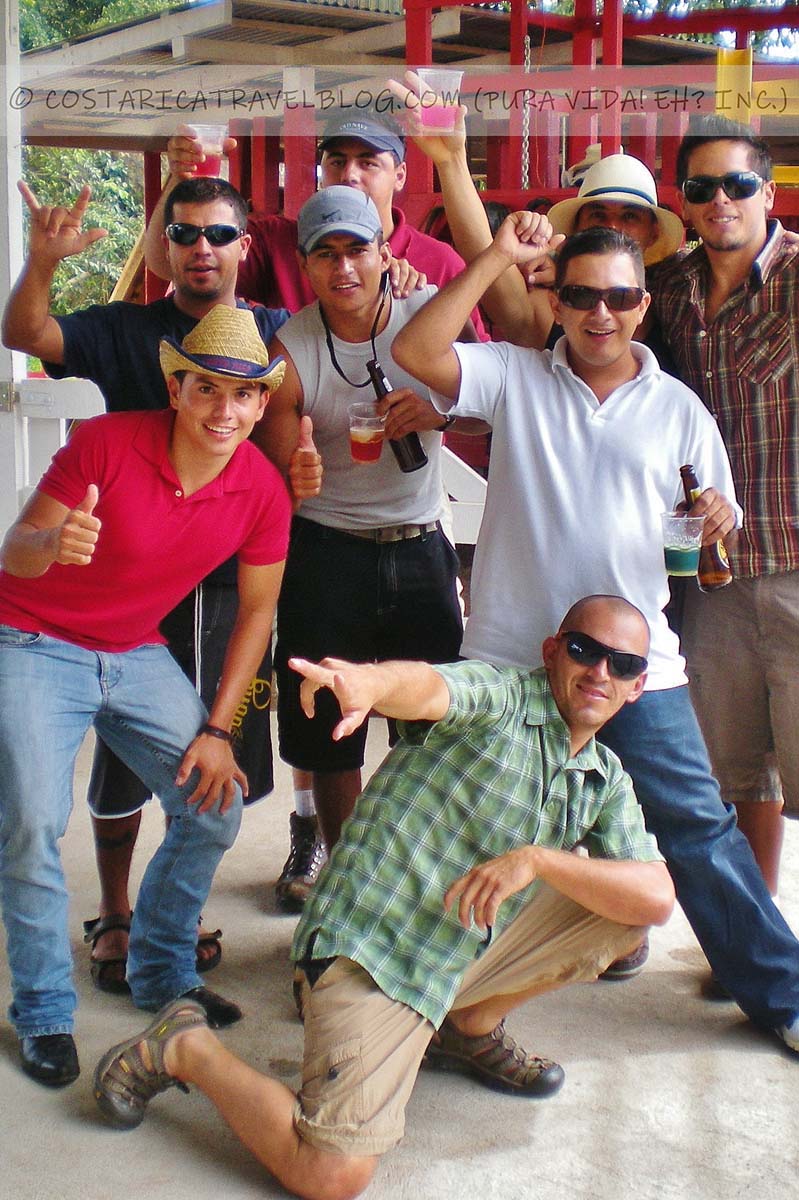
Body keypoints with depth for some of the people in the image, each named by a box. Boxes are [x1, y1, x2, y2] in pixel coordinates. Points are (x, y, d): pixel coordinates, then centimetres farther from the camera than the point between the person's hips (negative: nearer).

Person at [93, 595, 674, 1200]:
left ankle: (472, 1028, 17)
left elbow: (658, 898, -4)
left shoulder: (607, 782, 9)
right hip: (371, 948, -7)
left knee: (627, 902, 1)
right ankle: (183, 1047, 5)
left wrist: (538, 859, -19)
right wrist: (366, 679, -59)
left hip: (471, 955, 7)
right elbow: (426, 685, -35)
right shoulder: (500, 696, -11)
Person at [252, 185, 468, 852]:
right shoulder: (289, 352, -8)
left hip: (420, 546, 1)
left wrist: (438, 411, -18)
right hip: (326, 552, -1)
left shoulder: (431, 313, -4)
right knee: (328, 735, 9)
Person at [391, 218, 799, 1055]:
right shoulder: (513, 376, 3)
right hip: (509, 661, 0)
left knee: (696, 828, 2)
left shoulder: (678, 408, 7)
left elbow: (715, 520, 11)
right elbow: (415, 352, -13)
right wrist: (497, 257, -13)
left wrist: (718, 521, -14)